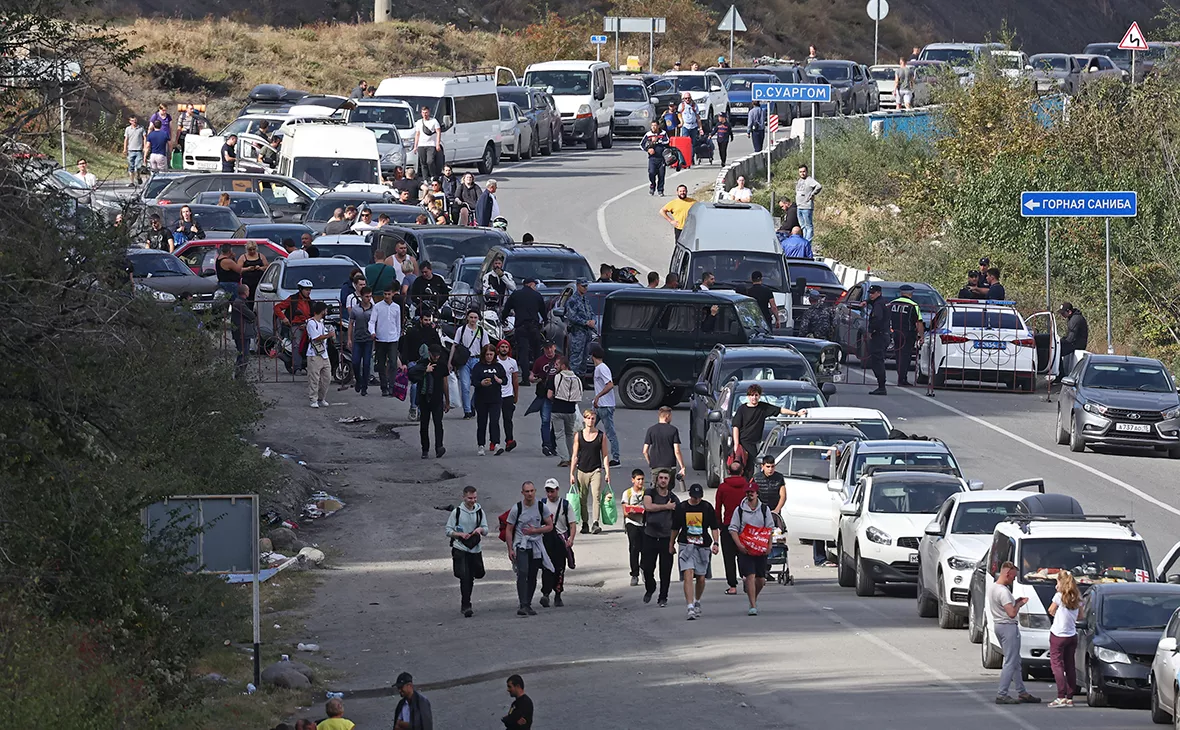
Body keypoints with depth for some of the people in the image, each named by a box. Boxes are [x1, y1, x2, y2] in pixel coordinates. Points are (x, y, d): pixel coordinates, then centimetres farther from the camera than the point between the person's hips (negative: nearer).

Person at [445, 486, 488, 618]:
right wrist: (461, 534, -17)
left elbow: (486, 530, 11)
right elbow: (448, 531, -1)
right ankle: (466, 605, -14)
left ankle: (465, 605, 29)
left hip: (476, 549, 4)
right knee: (464, 577, -15)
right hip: (460, 549, -4)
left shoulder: (480, 512, 6)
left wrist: (480, 529, -13)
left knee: (471, 578, 12)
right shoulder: (457, 512, -3)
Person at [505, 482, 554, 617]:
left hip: (536, 546, 3)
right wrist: (510, 549, -7)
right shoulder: (516, 508, -7)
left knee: (532, 576, 6)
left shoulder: (541, 507, 0)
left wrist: (535, 530, -11)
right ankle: (523, 605, -26)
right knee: (522, 573, -19)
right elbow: (509, 530, 0)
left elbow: (550, 526, 6)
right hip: (521, 545, -3)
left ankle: (528, 605, 18)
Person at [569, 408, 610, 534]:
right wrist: (571, 474, 3)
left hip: (596, 470, -2)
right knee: (583, 499, 6)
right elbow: (574, 456, 7)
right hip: (582, 470, 2)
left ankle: (595, 524, -20)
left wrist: (607, 473, -1)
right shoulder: (579, 435, 5)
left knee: (596, 496, -15)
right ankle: (585, 524, 16)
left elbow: (604, 456, 6)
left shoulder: (601, 436, 3)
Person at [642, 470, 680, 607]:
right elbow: (648, 506, -17)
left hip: (666, 538, 0)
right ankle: (649, 589, 30)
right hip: (650, 537, 0)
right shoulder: (650, 493, 3)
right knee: (647, 567, 1)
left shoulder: (673, 498, 6)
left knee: (665, 570, -2)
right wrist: (666, 506, -10)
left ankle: (663, 598, 9)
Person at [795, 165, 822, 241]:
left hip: (807, 207, -9)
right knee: (803, 226, 14)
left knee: (809, 226, -5)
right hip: (799, 207, 9)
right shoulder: (798, 181, 15)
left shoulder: (810, 180, -12)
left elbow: (819, 187, -27)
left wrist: (812, 195, -17)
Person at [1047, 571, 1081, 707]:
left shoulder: (1059, 596, -11)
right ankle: (1070, 698, 10)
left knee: (1057, 664, -6)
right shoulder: (1077, 598, 6)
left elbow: (1051, 611, 0)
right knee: (1070, 666, 10)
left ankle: (1061, 697, -16)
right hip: (1072, 636, 6)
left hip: (1058, 635, -6)